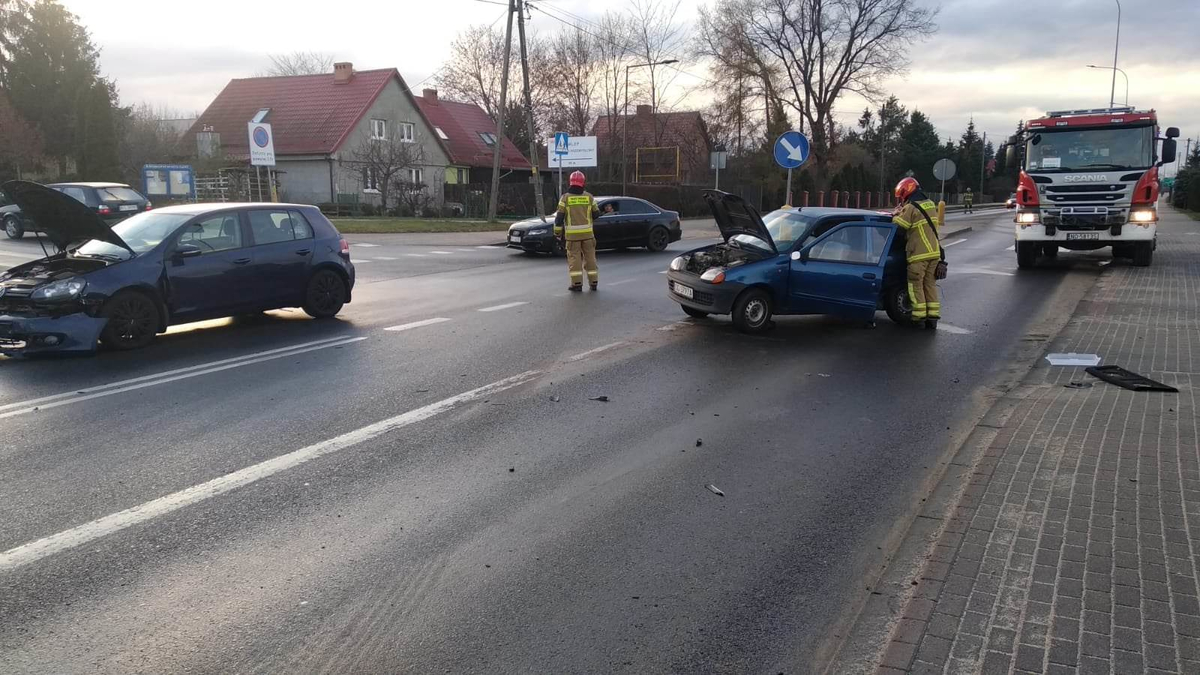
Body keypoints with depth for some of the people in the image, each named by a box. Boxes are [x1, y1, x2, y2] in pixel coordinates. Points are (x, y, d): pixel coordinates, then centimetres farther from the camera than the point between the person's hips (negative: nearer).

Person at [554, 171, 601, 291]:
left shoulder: (565, 198, -5)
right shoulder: (589, 197, 1)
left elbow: (559, 217, -6)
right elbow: (596, 214, 6)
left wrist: (558, 233, 3)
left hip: (572, 234, -2)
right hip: (587, 233, 2)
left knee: (574, 258, 2)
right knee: (590, 257, 10)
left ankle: (577, 283, -2)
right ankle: (593, 282, 13)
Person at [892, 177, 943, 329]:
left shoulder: (911, 208, -12)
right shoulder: (930, 204, 11)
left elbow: (898, 225, -10)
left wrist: (897, 214, 11)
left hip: (919, 254, -7)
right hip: (934, 251, 7)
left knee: (916, 285, 3)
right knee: (930, 284, 11)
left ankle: (919, 316, 3)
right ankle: (933, 316, 11)